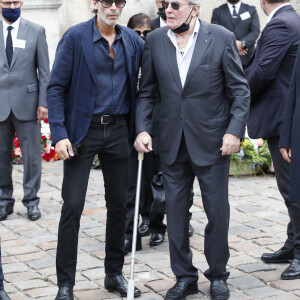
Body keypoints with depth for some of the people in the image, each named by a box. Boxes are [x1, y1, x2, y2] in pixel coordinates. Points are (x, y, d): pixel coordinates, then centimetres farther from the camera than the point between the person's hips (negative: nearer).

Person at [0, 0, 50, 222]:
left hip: (26, 102, -1)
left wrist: (43, 102, -4)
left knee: (31, 154, 2)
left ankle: (32, 201, 14)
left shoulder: (36, 31, 4)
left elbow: (44, 70, 2)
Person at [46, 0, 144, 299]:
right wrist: (59, 134, -16)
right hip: (83, 130, -4)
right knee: (72, 206, -5)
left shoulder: (133, 40, 4)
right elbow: (56, 88, -8)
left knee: (118, 204, 11)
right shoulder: (75, 37, -8)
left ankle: (114, 274, 26)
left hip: (118, 131, 4)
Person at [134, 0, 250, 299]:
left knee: (217, 211, 7)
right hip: (172, 142, 3)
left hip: (211, 140, -3)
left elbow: (240, 91, -4)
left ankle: (217, 275, 25)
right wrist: (142, 129, -5)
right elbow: (147, 92, 6)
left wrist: (234, 131, -13)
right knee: (175, 212, 9)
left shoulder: (222, 38, -7)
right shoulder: (154, 40, 1)